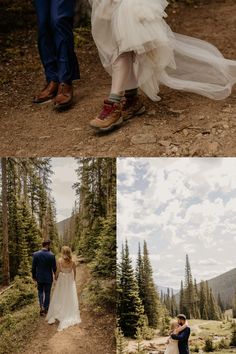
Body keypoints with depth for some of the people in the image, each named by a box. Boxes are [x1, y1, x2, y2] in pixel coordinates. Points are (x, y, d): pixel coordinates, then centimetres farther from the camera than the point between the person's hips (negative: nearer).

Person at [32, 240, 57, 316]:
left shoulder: (35, 254, -10)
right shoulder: (51, 255, -17)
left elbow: (33, 267, -3)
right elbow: (54, 268, -10)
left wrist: (34, 276, 11)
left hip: (39, 277, 2)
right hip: (48, 278, -2)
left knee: (40, 292, 19)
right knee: (47, 293, 14)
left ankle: (42, 307, 4)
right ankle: (46, 309, 24)